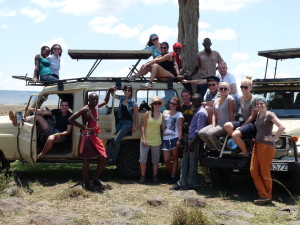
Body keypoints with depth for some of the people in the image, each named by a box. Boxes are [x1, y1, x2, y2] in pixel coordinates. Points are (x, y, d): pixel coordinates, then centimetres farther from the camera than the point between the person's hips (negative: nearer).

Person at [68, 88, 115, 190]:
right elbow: (71, 119, -16)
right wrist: (82, 127, -21)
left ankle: (95, 179, 18)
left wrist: (109, 92, 19)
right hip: (87, 137, -8)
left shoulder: (96, 107, 11)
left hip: (95, 137, 8)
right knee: (86, 160, -2)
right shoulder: (85, 110, -12)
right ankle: (87, 183, 6)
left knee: (103, 158, 4)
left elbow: (105, 101, 31)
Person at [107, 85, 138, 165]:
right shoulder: (122, 98, 5)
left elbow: (136, 114, -6)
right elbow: (113, 95, 21)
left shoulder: (132, 101, -10)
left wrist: (135, 125, -7)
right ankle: (107, 157, -3)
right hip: (120, 122, 6)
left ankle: (113, 160, -5)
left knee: (116, 139, -15)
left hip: (128, 123, -6)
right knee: (112, 139, -6)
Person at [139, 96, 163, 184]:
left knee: (155, 160, 11)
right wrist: (143, 138, -12)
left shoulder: (161, 115, 5)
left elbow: (162, 127, 7)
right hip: (146, 140, -2)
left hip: (156, 141, 2)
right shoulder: (147, 114, -2)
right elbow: (143, 126, -4)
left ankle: (155, 176, 23)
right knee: (143, 159, -4)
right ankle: (142, 176, 10)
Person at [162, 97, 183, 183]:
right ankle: (172, 174, 20)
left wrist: (179, 139, -14)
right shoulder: (165, 112, 16)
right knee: (166, 160, 0)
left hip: (174, 138, -4)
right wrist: (161, 136, 5)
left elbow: (180, 128, -5)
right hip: (165, 138, 4)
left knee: (174, 158, 2)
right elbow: (162, 125, 14)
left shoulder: (179, 114, 2)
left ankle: (173, 177, 6)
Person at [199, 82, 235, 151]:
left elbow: (231, 114, -8)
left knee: (210, 133, -28)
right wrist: (213, 126, -3)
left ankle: (221, 150, -10)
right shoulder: (216, 101, 16)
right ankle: (213, 150, 1)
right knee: (201, 133, -12)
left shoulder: (230, 99, -4)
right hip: (218, 124, 7)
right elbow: (214, 115, 11)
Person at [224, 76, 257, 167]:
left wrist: (241, 127, -16)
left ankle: (246, 155, -11)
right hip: (244, 122, 7)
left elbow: (252, 117, -13)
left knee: (235, 134, -29)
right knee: (227, 126, -19)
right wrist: (239, 125, 5)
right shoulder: (241, 98, 11)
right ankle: (240, 143, -7)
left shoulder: (254, 99, -11)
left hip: (252, 123, -7)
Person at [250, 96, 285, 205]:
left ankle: (267, 197, 8)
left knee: (265, 173, -3)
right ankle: (263, 195, 6)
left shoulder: (270, 115, -9)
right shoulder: (258, 115, 14)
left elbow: (282, 127, -20)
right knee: (253, 171, 3)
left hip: (266, 146, -9)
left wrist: (274, 138, -15)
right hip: (257, 145, 9)